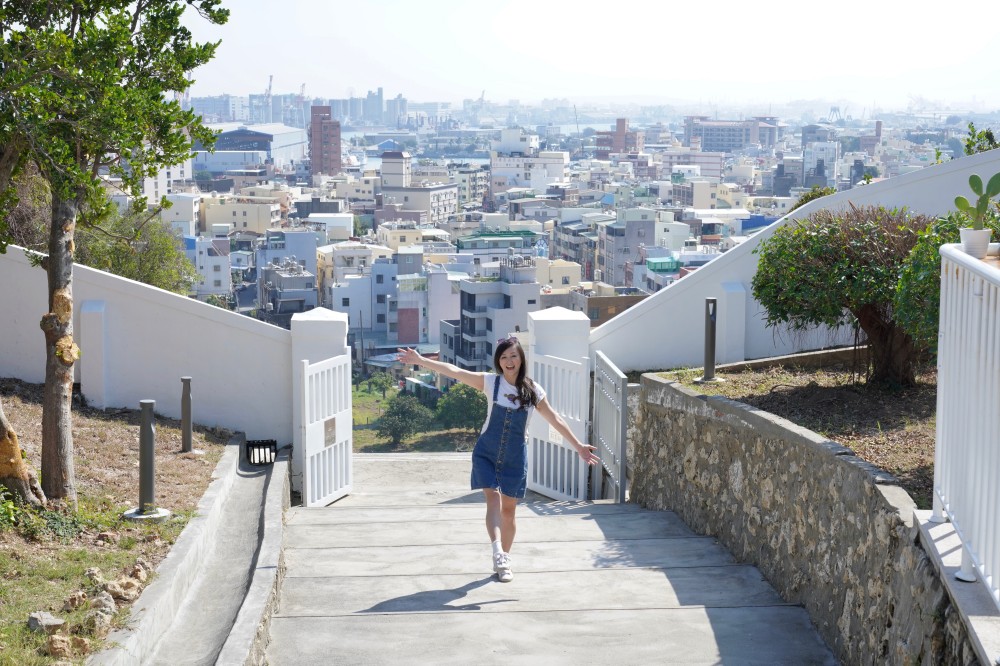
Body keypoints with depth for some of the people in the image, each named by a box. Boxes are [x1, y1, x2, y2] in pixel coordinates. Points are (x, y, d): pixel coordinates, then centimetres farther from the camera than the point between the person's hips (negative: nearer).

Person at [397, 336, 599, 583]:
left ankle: (504, 560, 22)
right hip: (487, 453, -1)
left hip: (515, 457, 1)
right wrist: (420, 360, -19)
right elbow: (454, 371, -12)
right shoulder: (490, 382, -6)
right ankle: (498, 553, -29)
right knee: (493, 497, -20)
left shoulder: (533, 391, -3)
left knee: (508, 509, 9)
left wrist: (578, 446, 0)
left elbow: (555, 420, 2)